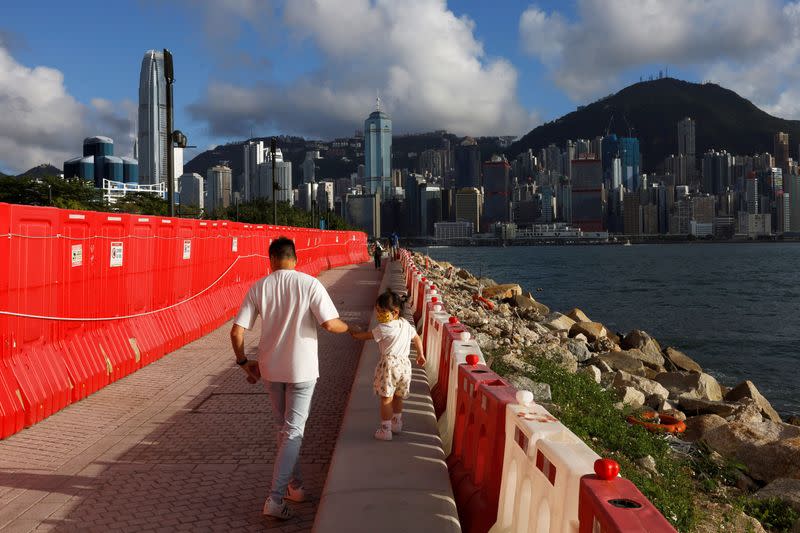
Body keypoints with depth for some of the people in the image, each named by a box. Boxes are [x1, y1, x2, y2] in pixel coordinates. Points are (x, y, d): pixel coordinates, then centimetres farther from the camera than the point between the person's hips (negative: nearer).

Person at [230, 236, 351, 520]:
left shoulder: (258, 288, -3)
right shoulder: (310, 284, -11)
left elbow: (236, 331, -5)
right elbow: (330, 324, -18)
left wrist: (244, 362, 10)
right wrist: (346, 327, 4)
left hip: (270, 368, 3)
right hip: (301, 369, -3)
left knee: (284, 427, 21)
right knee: (293, 432, 4)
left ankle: (294, 486, 32)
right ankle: (275, 499, -2)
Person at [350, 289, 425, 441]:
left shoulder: (383, 328, -13)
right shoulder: (406, 324, 9)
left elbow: (366, 336, -2)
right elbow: (417, 339, 19)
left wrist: (354, 334, 17)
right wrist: (420, 355, 32)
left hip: (389, 364, -7)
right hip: (404, 364, 7)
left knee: (386, 399, 1)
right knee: (397, 397, 23)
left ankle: (385, 430, 5)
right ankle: (397, 423, 35)